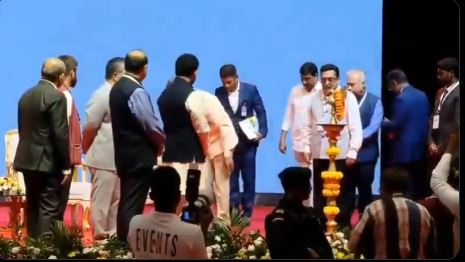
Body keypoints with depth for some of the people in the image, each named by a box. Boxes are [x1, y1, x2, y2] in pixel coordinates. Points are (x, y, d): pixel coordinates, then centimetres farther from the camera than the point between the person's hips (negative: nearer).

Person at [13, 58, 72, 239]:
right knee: (49, 209, -5)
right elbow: (60, 134, -16)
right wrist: (66, 166, -11)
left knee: (33, 207, 13)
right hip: (48, 161, -8)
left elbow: (22, 129, 13)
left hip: (27, 159, 8)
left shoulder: (26, 95, 11)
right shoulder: (56, 97, -13)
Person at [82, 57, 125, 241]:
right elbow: (90, 127, -14)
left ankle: (113, 233, 20)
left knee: (116, 198, 13)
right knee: (101, 199, -2)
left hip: (117, 158, 9)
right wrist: (86, 151, -4)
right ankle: (100, 235, 3)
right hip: (104, 158, -9)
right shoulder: (102, 95, -15)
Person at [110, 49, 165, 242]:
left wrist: (156, 139, 14)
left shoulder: (116, 88, 9)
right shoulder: (137, 92, -18)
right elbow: (151, 124, -18)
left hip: (124, 153, 9)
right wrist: (161, 142, 2)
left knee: (125, 202, 14)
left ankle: (123, 241, 19)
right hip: (139, 155, -9)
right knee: (134, 205, -5)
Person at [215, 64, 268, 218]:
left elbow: (261, 112, 0)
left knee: (248, 178, 5)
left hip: (247, 141, -1)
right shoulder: (219, 92, 1)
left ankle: (247, 212, 12)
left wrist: (262, 132, -10)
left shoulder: (250, 89, -3)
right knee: (230, 179, 4)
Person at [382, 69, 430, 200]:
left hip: (405, 151, -8)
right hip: (421, 148, 8)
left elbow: (396, 125, -19)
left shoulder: (401, 98, -17)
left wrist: (384, 122, 1)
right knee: (419, 187, 12)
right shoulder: (422, 95, 10)